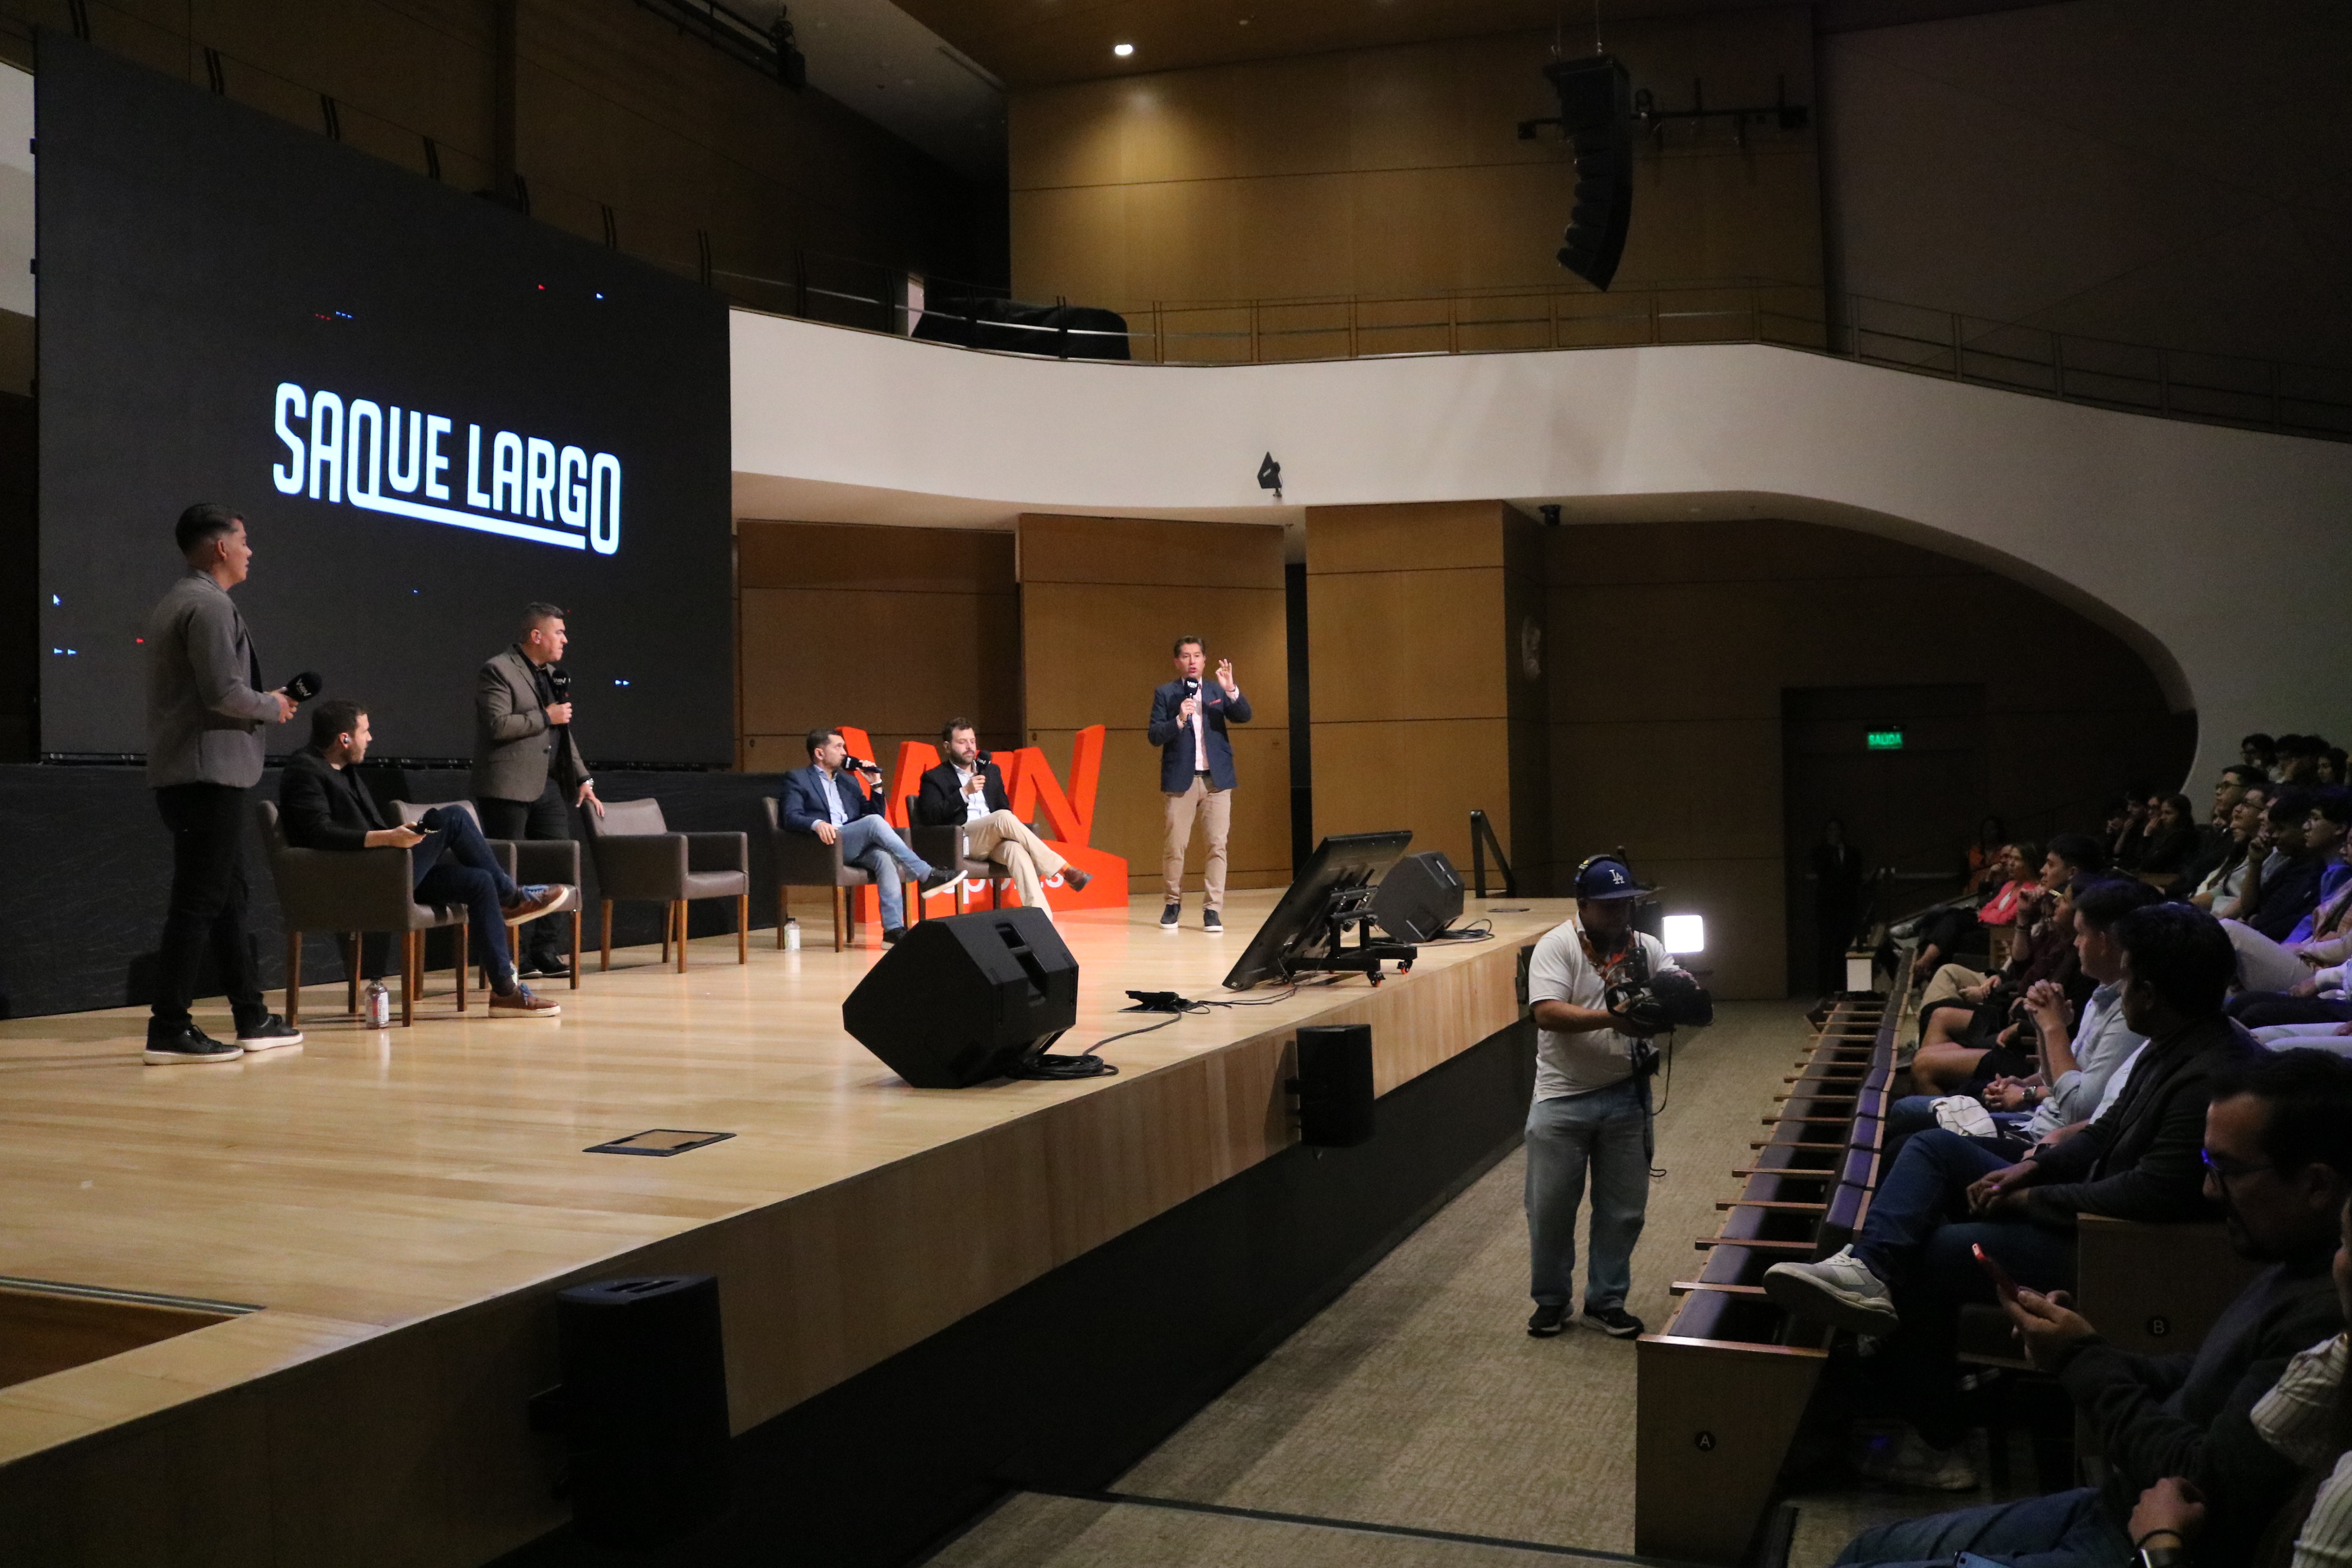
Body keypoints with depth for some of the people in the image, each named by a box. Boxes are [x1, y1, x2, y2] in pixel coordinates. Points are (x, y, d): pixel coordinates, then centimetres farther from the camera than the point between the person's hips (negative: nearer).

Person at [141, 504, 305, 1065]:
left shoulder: (175, 603, 19)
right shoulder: (210, 605, -13)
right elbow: (224, 693, -21)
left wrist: (263, 702, 15)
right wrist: (273, 706, -4)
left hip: (191, 774, 11)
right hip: (209, 772, -11)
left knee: (227, 896, 13)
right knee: (198, 901, -8)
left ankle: (252, 1018, 20)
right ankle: (169, 1030, -5)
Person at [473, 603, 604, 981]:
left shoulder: (551, 674, 18)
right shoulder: (497, 670, -8)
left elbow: (564, 733, 22)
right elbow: (497, 725, -20)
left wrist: (583, 780, 17)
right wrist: (545, 716, -14)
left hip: (546, 785, 8)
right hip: (508, 788, -8)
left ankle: (545, 951, 12)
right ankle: (512, 959, 4)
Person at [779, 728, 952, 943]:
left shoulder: (849, 780, 27)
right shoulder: (797, 779, 9)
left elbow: (873, 814, 25)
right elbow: (791, 818, -7)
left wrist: (876, 784, 10)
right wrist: (817, 824, -29)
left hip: (857, 847, 5)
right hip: (825, 845, -5)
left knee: (884, 857, -30)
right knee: (874, 821, -30)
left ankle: (894, 926, -37)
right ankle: (926, 875, -32)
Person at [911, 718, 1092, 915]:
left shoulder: (991, 771, 23)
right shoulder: (934, 779, 7)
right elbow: (929, 818, -7)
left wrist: (1008, 830, 3)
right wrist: (965, 792, -16)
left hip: (996, 841, 4)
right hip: (960, 843, -4)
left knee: (1016, 849, -34)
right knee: (1003, 818, -33)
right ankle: (1064, 870, -30)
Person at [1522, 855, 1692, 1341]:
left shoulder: (1646, 948, 6)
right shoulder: (1557, 946, -8)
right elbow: (1546, 1011, -20)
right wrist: (1611, 1018, -31)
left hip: (1626, 1097, 4)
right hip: (1563, 1099, -3)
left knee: (1623, 1210, 11)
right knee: (1550, 1208, 6)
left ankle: (1606, 1301, 27)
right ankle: (1550, 1300, 24)